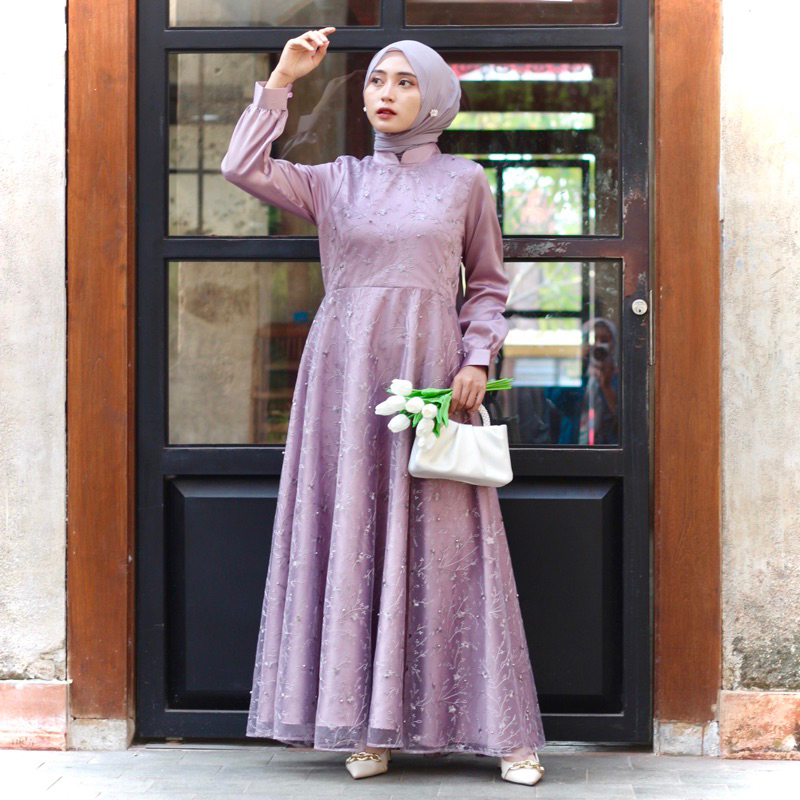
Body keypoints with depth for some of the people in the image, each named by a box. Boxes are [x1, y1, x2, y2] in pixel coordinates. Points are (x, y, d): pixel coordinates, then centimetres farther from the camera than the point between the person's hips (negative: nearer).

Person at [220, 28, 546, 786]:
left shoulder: (463, 181, 9)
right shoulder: (335, 181, 11)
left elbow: (489, 284, 11)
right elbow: (242, 167, -2)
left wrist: (478, 361, -4)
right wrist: (282, 80, -3)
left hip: (430, 375, -1)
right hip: (346, 376, 2)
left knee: (446, 547, -3)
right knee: (351, 541, 0)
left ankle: (504, 730, 2)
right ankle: (367, 725, 6)